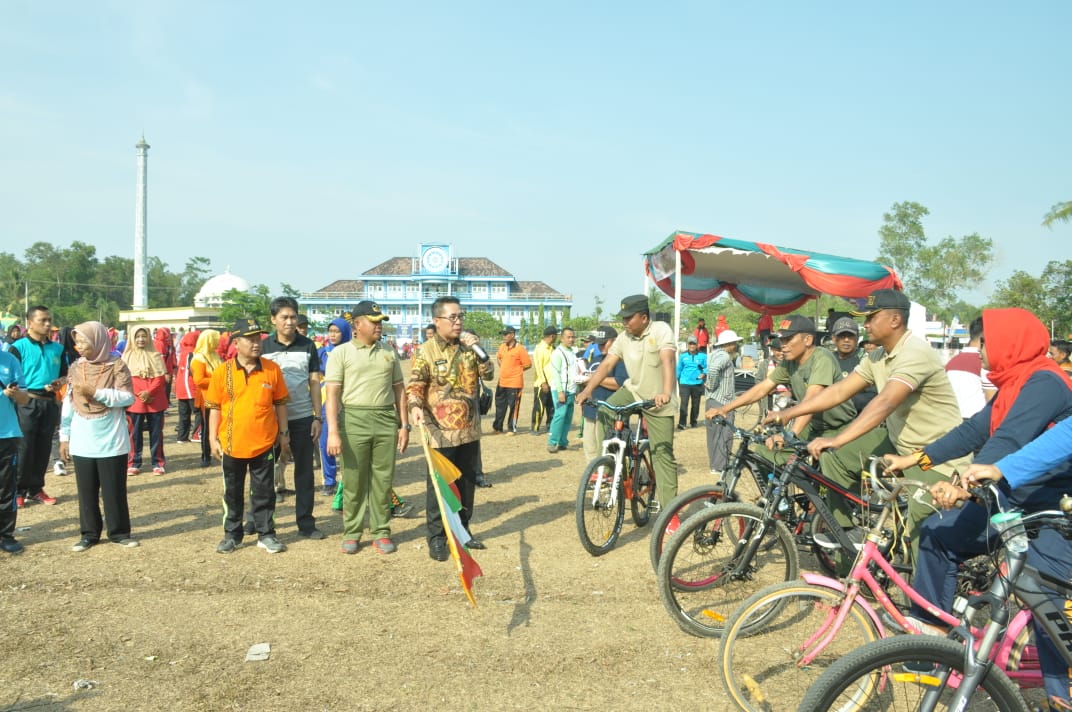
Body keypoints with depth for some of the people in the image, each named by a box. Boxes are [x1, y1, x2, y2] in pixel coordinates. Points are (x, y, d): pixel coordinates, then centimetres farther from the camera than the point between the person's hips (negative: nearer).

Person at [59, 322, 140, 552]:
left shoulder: (117, 365, -7)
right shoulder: (76, 367, 5)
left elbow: (128, 397, -13)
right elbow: (68, 404, 8)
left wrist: (95, 392, -19)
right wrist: (64, 437, 7)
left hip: (111, 441, -4)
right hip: (82, 443, 4)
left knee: (114, 489, 5)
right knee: (86, 490, 10)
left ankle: (119, 531, 17)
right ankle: (89, 533, 21)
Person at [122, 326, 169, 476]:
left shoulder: (156, 356, 6)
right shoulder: (127, 356, 5)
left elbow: (160, 378, 0)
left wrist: (149, 392, -15)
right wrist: (139, 393, -14)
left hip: (155, 400, 0)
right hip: (135, 401, 0)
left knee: (156, 433, 4)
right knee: (135, 433, 4)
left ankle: (158, 463, 11)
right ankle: (134, 463, 12)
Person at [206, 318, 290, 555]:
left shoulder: (272, 369, -2)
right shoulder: (222, 372, -4)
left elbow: (280, 403, 5)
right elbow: (215, 408, 1)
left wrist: (283, 433, 5)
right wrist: (213, 439, -2)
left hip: (264, 443, 0)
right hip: (232, 444, 0)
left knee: (264, 491, 9)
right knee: (232, 493, 14)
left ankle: (266, 534, 21)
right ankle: (232, 534, 28)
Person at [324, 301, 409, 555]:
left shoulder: (389, 353, 12)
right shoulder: (341, 353, 0)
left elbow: (399, 389, 15)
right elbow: (332, 394, -6)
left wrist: (404, 425, 9)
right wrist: (333, 431, -14)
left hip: (386, 420, 3)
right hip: (354, 419, -3)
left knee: (383, 480, 7)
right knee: (354, 480, 4)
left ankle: (380, 532, 17)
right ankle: (351, 532, 18)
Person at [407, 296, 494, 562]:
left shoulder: (468, 346, 8)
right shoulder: (426, 351, -8)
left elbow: (489, 374, 4)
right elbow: (414, 385, -12)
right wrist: (415, 407, -31)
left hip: (469, 430, 6)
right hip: (440, 431, -5)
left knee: (467, 482, 14)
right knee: (439, 485, 1)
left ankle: (462, 530, 29)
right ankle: (436, 538, 13)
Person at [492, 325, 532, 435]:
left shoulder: (519, 349, -12)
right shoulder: (502, 347, 7)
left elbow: (528, 364, -9)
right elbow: (498, 357, 28)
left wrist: (516, 370, -2)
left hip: (514, 383, -7)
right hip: (502, 382, 7)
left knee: (513, 406, 0)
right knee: (500, 405, 15)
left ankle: (512, 429, 11)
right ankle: (497, 426, 27)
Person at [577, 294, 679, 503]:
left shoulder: (661, 330, -19)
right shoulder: (624, 338, -3)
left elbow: (667, 361, -33)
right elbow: (607, 364, -8)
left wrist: (666, 392, -49)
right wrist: (587, 390, -21)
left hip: (659, 402, -4)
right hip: (633, 391, 5)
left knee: (663, 455, -3)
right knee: (604, 413, -23)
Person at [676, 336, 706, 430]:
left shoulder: (703, 356, -1)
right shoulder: (683, 356, 4)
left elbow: (707, 367, 2)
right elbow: (679, 368, 13)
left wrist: (704, 374, -17)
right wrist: (677, 379, 16)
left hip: (697, 383, 1)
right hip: (684, 383, -1)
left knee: (695, 404, 12)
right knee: (684, 403, -11)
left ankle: (693, 421, 27)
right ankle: (682, 423, -12)